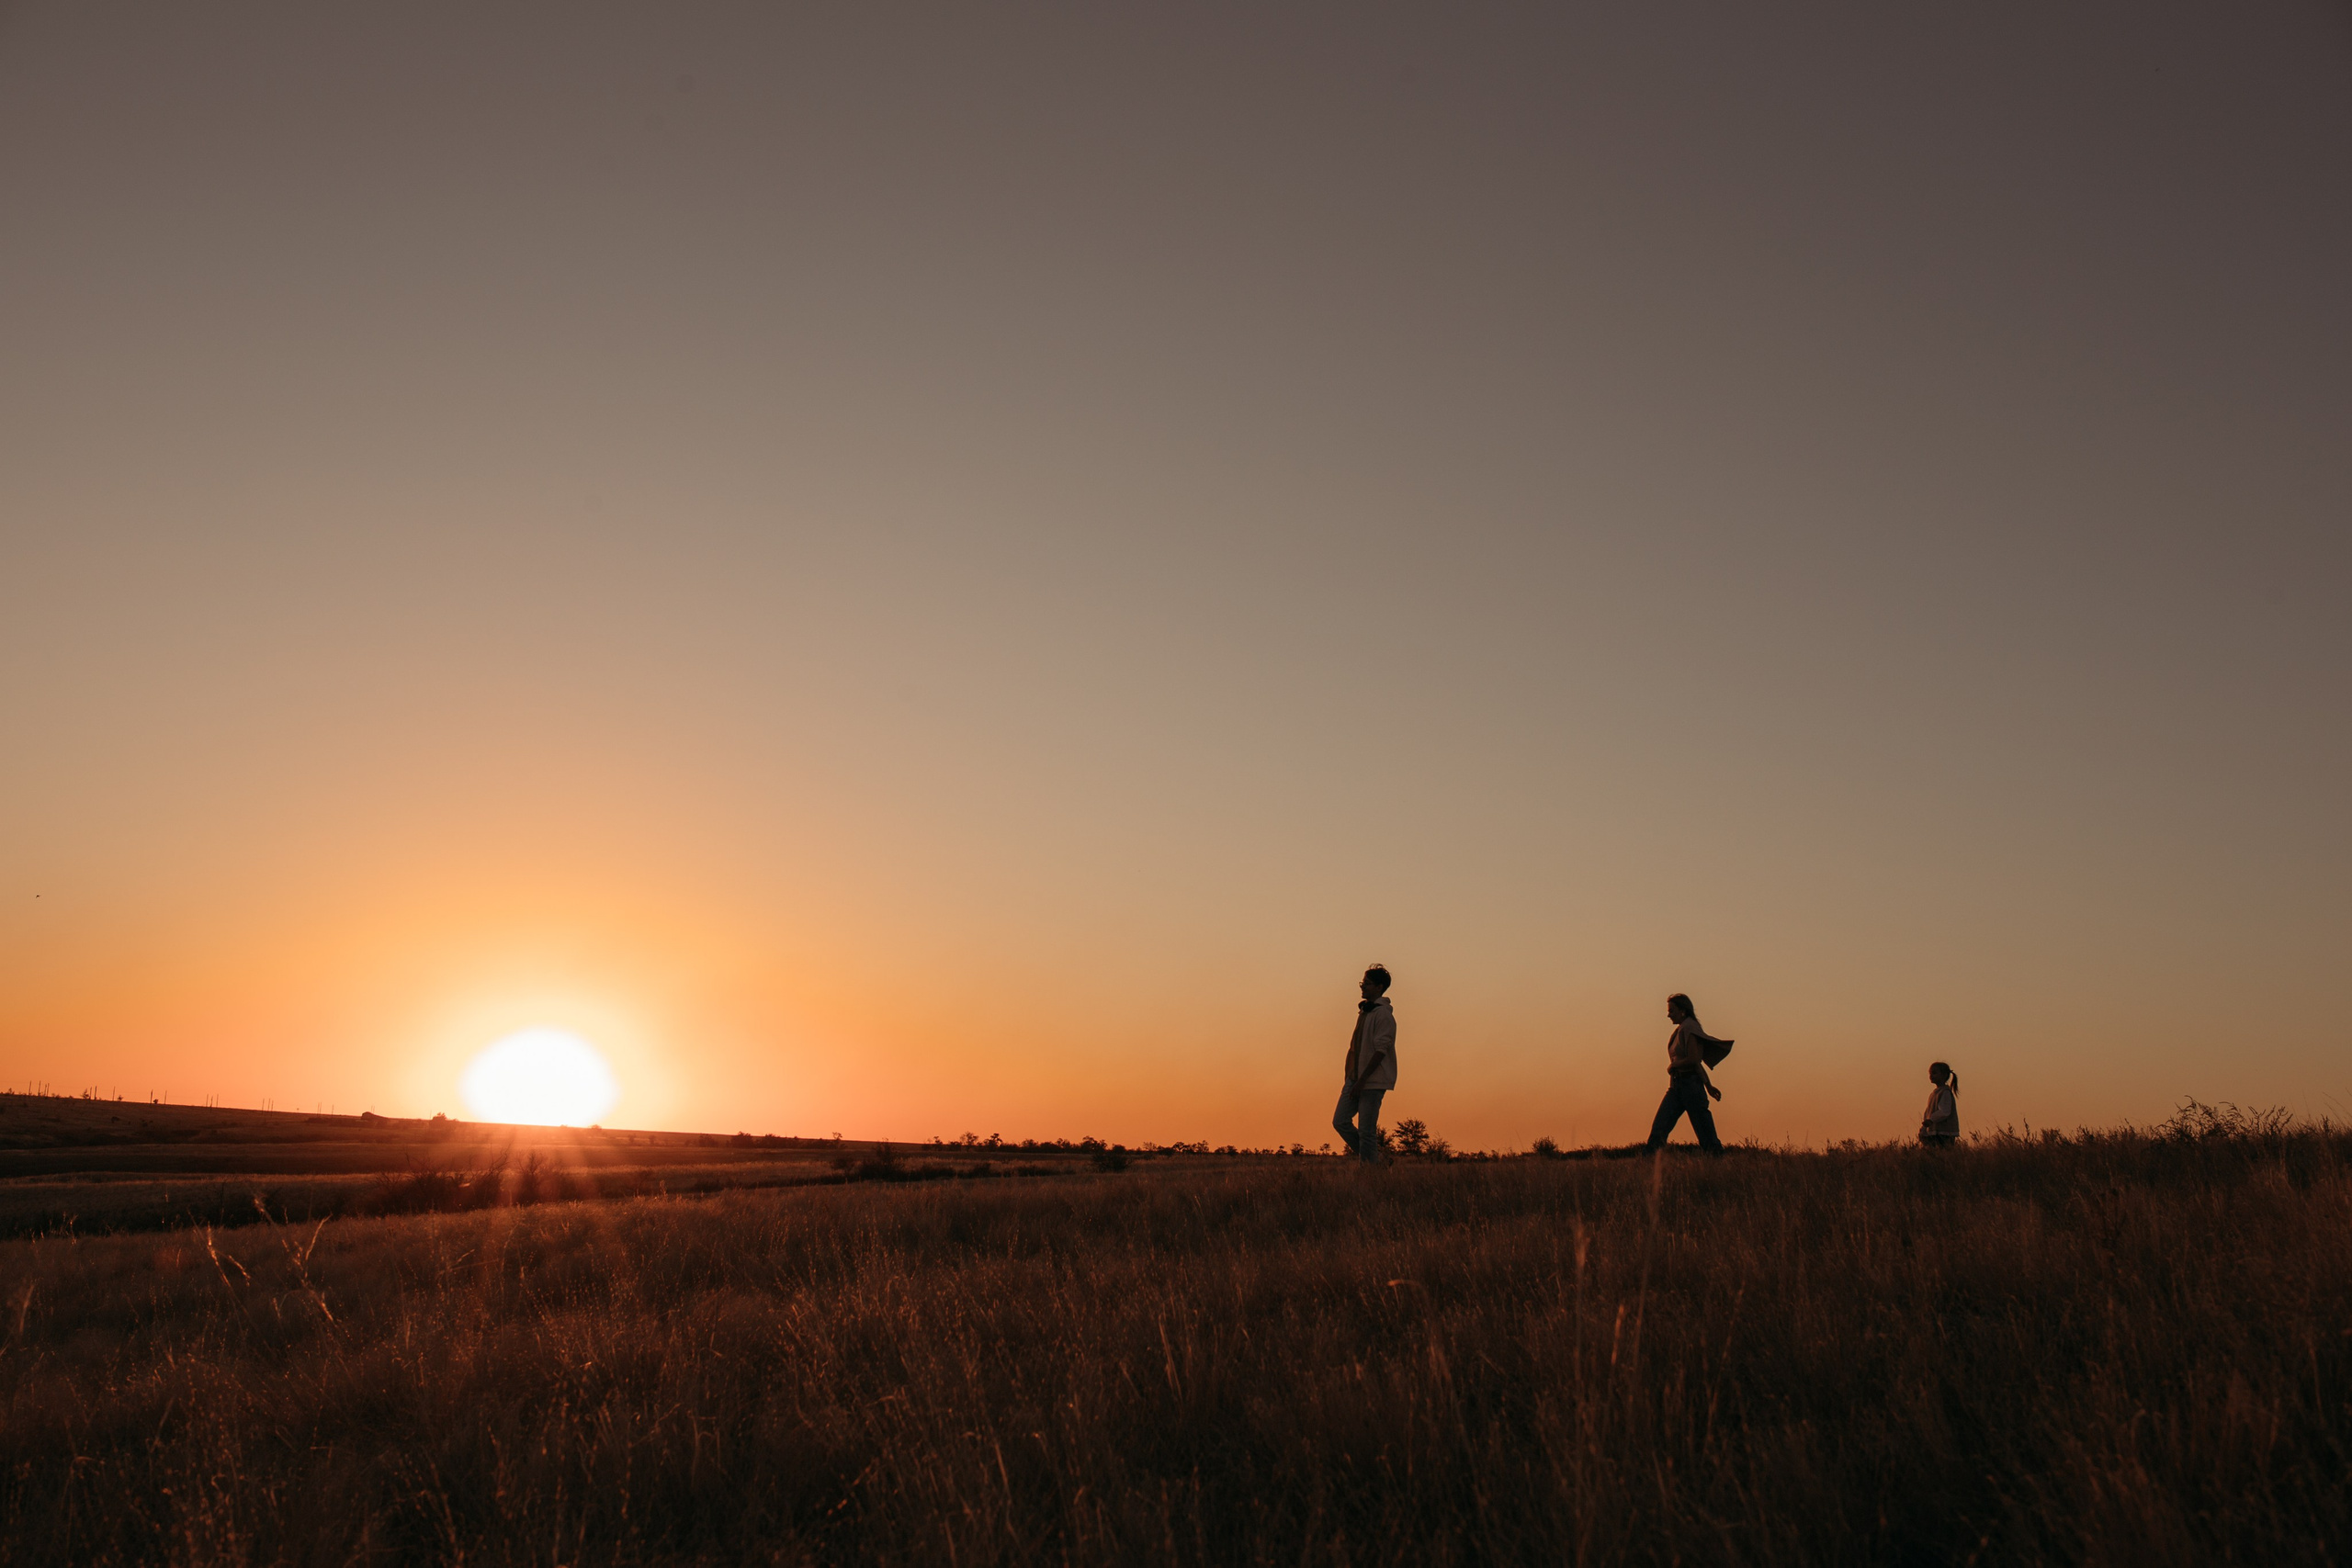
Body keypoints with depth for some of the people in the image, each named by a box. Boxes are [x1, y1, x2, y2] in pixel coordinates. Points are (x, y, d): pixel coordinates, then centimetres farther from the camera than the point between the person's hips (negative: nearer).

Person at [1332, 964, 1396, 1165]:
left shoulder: (1383, 1014, -12)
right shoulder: (1364, 1011, 16)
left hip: (1373, 1081, -9)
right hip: (1355, 1078, 9)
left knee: (1366, 1130, -6)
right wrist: (1350, 1076, 19)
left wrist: (1361, 1080, -20)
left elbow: (1380, 1051, -18)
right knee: (1340, 1121, 4)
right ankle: (1366, 1157, 16)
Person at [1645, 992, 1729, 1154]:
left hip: (1690, 1083, -9)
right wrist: (1708, 1085, 25)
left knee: (1705, 1131, -3)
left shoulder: (1688, 1028, -10)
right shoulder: (1680, 1030, 18)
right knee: (1658, 1128, -2)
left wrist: (1673, 1065, -4)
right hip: (1676, 1085, 9)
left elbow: (1693, 1060, -20)